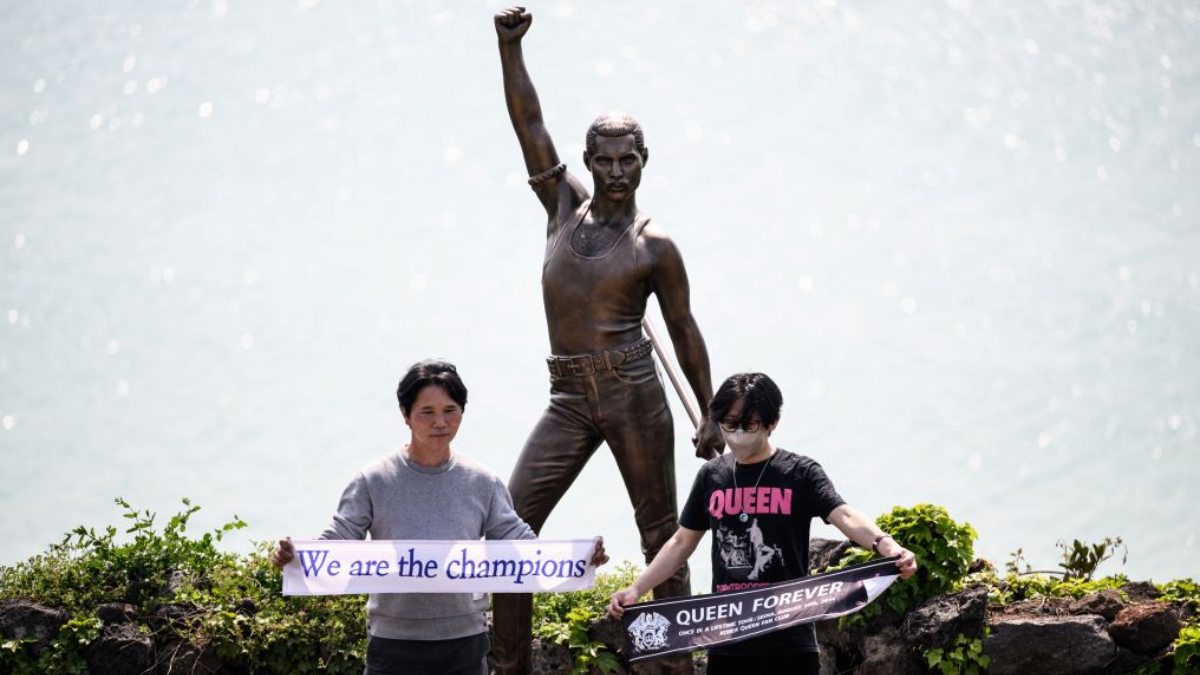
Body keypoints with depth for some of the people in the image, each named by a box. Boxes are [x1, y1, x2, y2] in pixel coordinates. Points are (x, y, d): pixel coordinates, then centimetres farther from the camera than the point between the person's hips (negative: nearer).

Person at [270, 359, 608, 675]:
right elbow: (336, 542, -5)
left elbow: (516, 539, 3)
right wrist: (297, 554, -27)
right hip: (395, 643, -2)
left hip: (465, 642, 2)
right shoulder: (374, 481, -3)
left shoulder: (482, 483, 4)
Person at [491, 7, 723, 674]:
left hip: (634, 395, -4)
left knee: (661, 537, 3)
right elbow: (529, 124, 2)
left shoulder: (655, 245, -1)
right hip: (569, 400, 4)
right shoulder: (566, 203, 9)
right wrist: (511, 47, -9)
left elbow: (684, 329, 7)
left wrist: (709, 414, 7)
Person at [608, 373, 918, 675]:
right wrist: (636, 588, 8)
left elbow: (844, 516, -17)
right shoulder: (712, 476, 9)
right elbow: (682, 542, 18)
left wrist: (885, 545, -37)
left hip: (788, 642, -4)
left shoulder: (800, 473, -2)